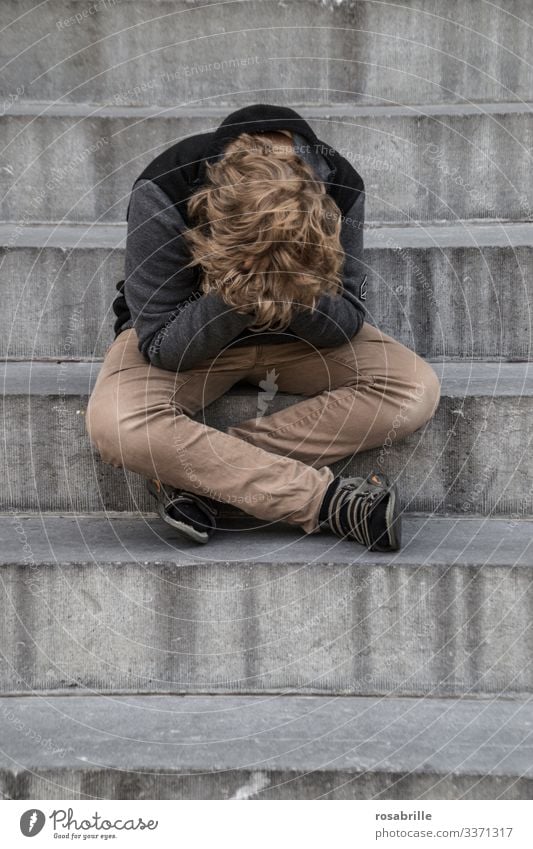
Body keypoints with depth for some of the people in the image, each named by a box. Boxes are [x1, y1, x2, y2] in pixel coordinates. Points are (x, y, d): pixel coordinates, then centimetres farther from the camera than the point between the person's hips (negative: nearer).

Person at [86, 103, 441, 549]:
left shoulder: (339, 190, -24)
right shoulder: (161, 195, -31)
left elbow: (348, 323, -15)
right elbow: (160, 345, -24)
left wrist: (303, 302, -36)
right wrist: (231, 303, -41)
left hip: (296, 335, 3)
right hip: (191, 333, -2)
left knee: (418, 388, -23)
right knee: (115, 425, -35)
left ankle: (193, 469, -26)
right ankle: (328, 500, -30)